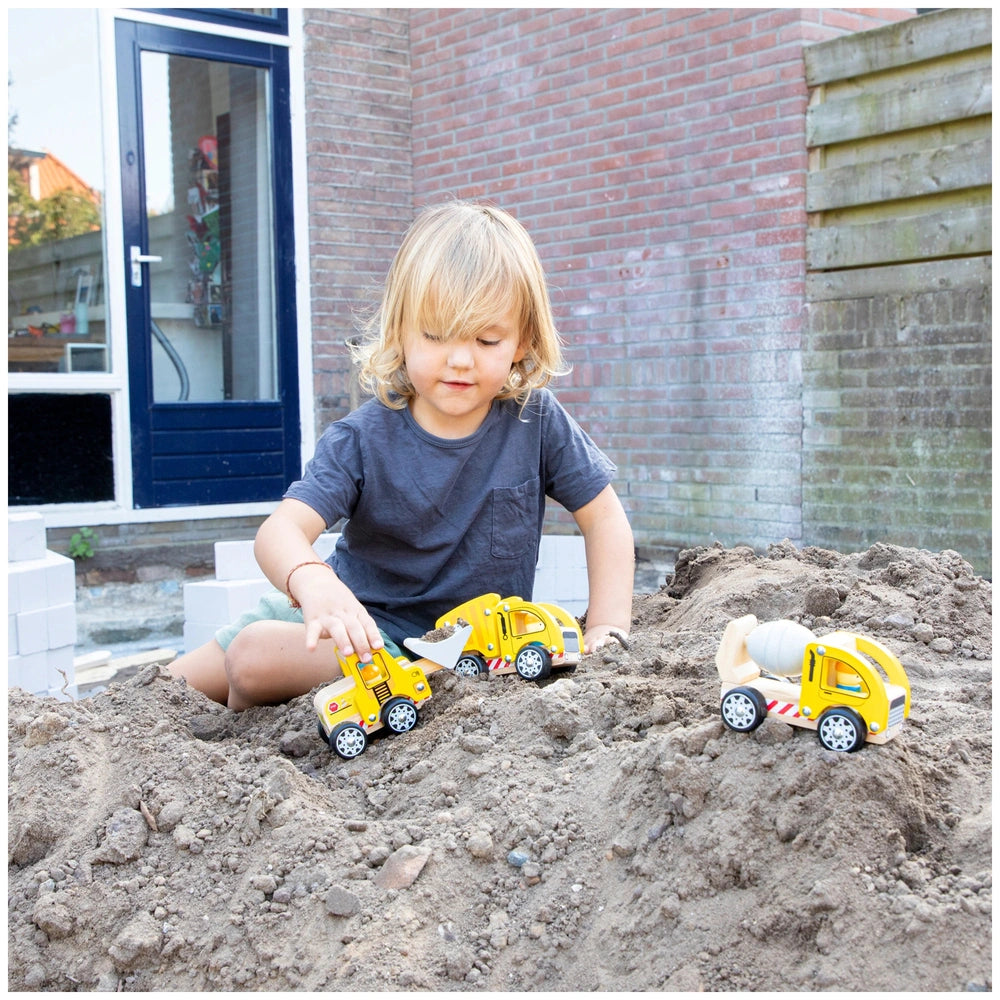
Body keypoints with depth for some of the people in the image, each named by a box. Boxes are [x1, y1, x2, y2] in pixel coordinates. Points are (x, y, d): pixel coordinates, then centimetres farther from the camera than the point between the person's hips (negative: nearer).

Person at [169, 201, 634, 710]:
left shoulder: (536, 421, -14)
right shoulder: (363, 438, -16)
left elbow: (604, 517, -5)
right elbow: (281, 529, -28)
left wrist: (605, 632, -16)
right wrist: (314, 583, -51)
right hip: (356, 614, 2)